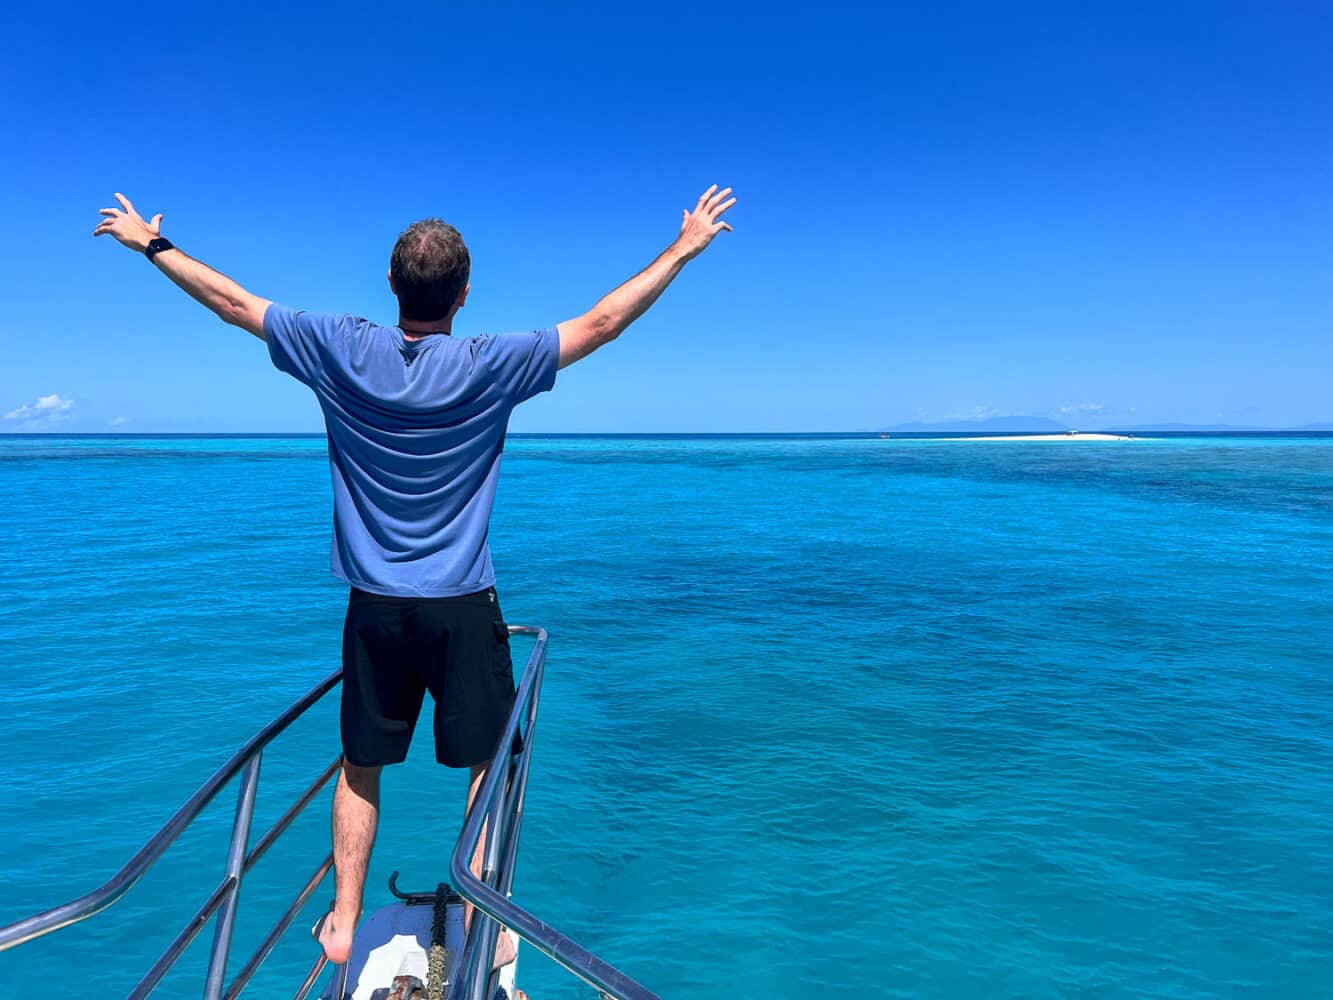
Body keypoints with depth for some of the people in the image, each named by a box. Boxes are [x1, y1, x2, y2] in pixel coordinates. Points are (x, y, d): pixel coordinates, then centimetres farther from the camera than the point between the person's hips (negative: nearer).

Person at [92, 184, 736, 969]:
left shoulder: (342, 352, -6)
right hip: (463, 608, -2)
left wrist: (150, 243, 24)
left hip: (375, 607, 3)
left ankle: (342, 925, 31)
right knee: (488, 768, 13)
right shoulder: (489, 366, -12)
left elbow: (232, 302, 7)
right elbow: (602, 323, -8)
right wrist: (685, 248, 2)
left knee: (360, 769, 19)